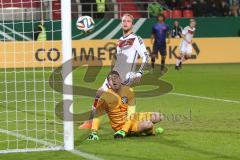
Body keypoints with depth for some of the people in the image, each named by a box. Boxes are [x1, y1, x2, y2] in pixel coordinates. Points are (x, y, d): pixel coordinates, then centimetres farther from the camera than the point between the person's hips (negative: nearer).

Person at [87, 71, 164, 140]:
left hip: (130, 119, 5)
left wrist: (124, 131, -29)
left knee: (159, 117, -5)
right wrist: (93, 133, -29)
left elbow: (130, 115, -15)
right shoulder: (105, 96, -16)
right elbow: (96, 116, -15)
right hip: (121, 125, -5)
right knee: (148, 124, -26)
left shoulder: (128, 91, -8)